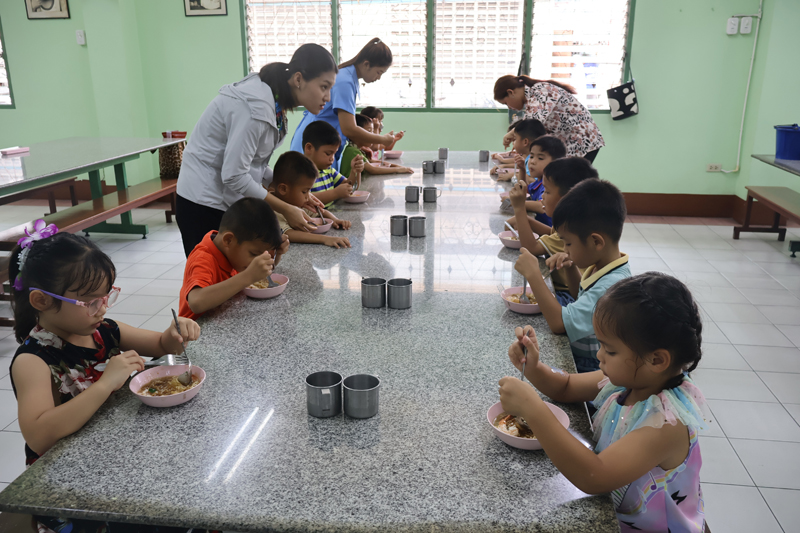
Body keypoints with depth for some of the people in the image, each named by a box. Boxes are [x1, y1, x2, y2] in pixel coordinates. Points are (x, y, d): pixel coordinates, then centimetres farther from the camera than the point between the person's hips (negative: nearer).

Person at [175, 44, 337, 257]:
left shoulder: (277, 101, 4)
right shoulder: (256, 105, -24)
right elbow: (234, 175, -25)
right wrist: (286, 210, -17)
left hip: (228, 200, 9)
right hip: (205, 205, -9)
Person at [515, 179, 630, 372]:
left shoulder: (612, 286, -29)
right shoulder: (600, 267, 0)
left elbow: (559, 323, -29)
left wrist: (533, 275, -24)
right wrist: (571, 269, 1)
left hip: (588, 368, -9)